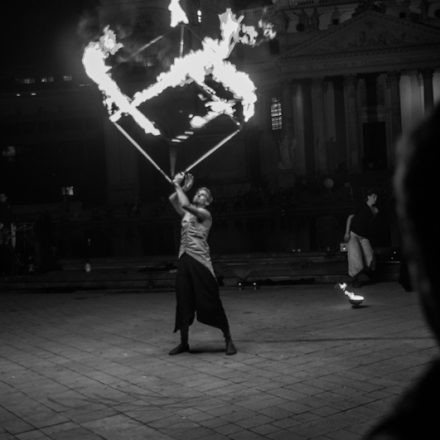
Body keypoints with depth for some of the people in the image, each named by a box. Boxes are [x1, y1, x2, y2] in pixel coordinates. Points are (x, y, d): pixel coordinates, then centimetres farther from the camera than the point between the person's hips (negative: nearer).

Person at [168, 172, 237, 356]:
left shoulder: (205, 214, -3)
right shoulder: (186, 214, 17)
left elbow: (185, 204, -16)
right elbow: (173, 199, 18)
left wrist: (178, 185, -5)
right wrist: (183, 187, 7)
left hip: (200, 261, -6)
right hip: (184, 261, 6)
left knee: (211, 303, -4)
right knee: (184, 303, 8)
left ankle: (228, 340, 6)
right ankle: (184, 342, 18)